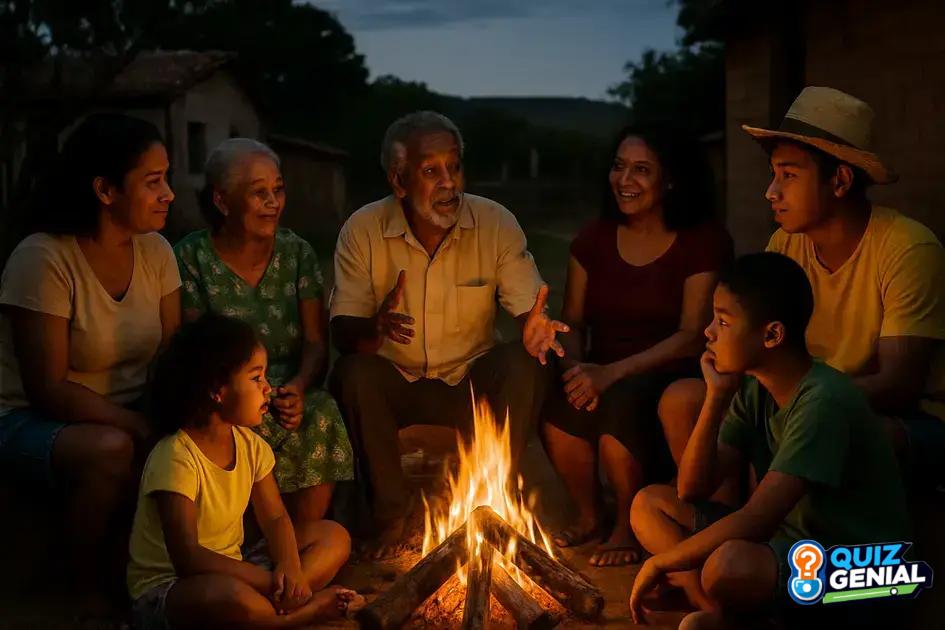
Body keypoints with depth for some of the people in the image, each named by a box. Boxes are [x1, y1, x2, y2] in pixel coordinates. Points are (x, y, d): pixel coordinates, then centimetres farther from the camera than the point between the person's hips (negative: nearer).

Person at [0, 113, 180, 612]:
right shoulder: (43, 259, -20)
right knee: (111, 450, -35)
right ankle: (89, 592, -10)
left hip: (126, 415, 5)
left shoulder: (155, 251, -2)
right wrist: (142, 426, -29)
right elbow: (48, 389, -21)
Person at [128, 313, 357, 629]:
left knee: (334, 536, 2)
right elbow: (188, 558, -29)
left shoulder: (249, 444, 0)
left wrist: (290, 566, -19)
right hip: (165, 589, -8)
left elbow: (275, 518, 4)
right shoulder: (176, 459, -24)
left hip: (230, 572, 9)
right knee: (229, 595, -42)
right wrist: (272, 581, -31)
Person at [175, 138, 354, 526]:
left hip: (292, 391, 3)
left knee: (323, 416, -30)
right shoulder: (192, 257, 0)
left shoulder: (297, 253, 9)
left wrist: (299, 388, -19)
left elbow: (316, 343, 4)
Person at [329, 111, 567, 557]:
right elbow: (343, 332, -13)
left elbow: (528, 310, -10)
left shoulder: (496, 224, -9)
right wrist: (375, 329, -38)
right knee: (353, 374, -31)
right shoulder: (363, 230, -11)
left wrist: (534, 330, -36)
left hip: (472, 380, 1)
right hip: (395, 381, 0)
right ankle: (392, 513, -10)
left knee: (525, 366, -28)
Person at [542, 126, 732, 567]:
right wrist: (575, 366, -16)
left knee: (622, 403, -35)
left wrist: (613, 373, -24)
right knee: (559, 408, -29)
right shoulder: (594, 240, 9)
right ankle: (588, 514, 0)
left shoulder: (704, 243, -5)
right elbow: (572, 322, 8)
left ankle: (627, 526, -7)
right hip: (602, 375, 4)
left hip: (668, 380, -3)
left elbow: (693, 336, -13)